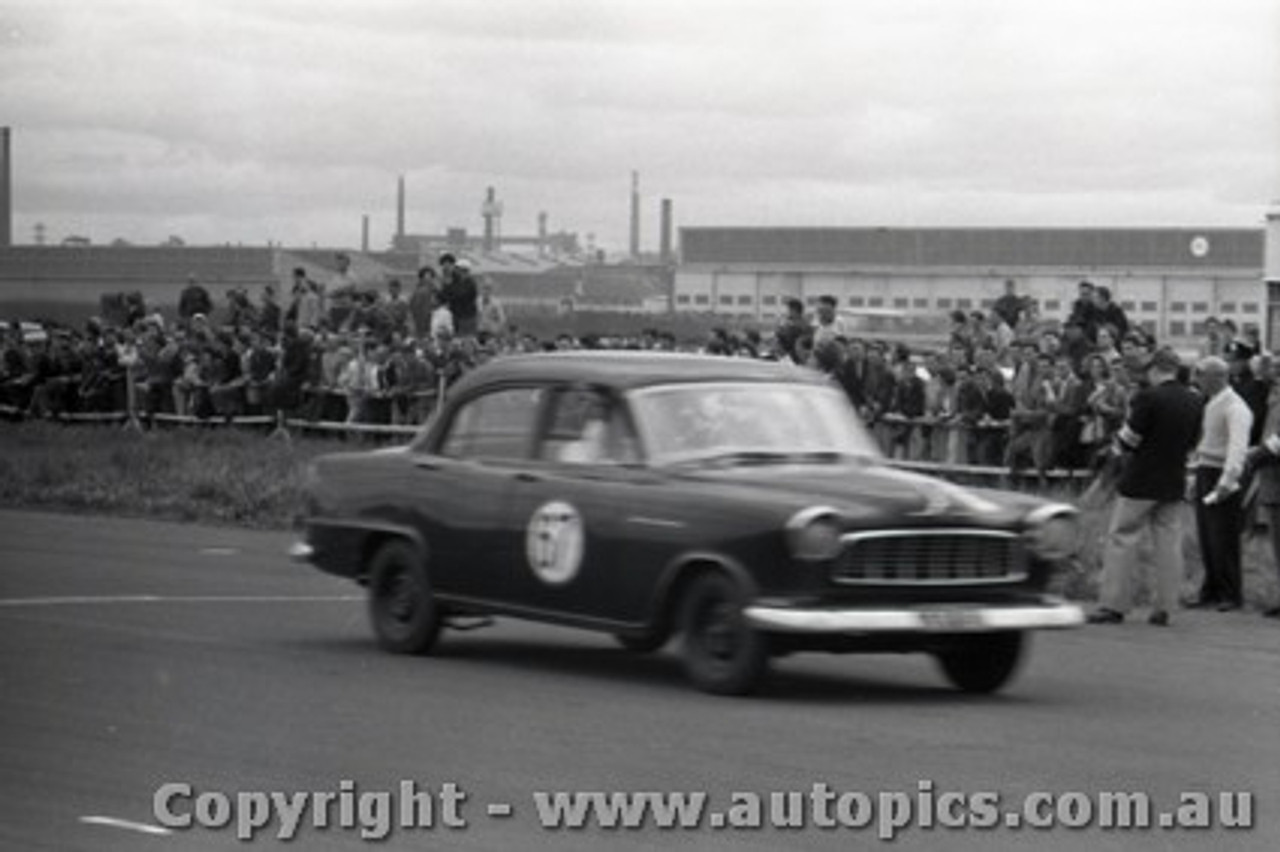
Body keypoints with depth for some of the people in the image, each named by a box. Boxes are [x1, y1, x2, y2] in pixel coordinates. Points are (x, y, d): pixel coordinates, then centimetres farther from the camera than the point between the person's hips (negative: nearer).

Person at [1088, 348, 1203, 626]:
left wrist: (1118, 450, 8)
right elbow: (1192, 442, 11)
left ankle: (1113, 605, -1)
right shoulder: (1193, 401, 3)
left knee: (1122, 540, 1)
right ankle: (1164, 608, 7)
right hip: (1174, 482, 5)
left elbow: (1129, 438, -12)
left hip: (1140, 481, -5)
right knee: (1168, 543, 8)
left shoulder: (1148, 397, -16)